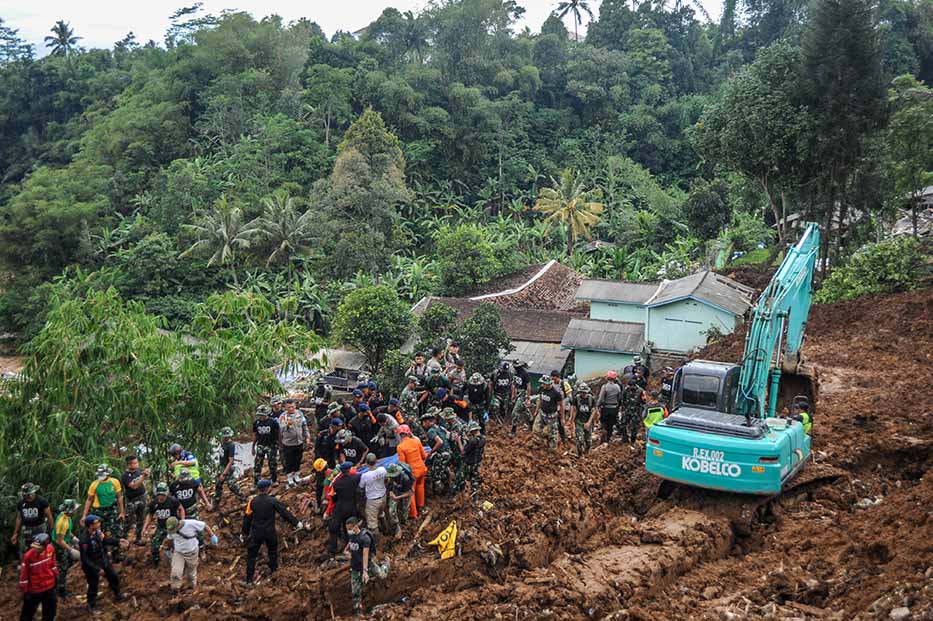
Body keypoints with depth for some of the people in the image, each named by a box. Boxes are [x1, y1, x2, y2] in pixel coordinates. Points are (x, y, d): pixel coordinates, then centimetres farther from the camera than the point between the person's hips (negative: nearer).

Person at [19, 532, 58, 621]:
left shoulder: (50, 549, -14)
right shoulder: (28, 556, -26)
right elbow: (24, 574, -17)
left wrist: (55, 575, 15)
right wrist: (24, 591, -11)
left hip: (50, 586, 4)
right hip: (34, 589, -4)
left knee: (50, 609, 21)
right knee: (28, 612, 11)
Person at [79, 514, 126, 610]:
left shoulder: (98, 532, -15)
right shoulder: (85, 540, -34)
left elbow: (106, 539, 5)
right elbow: (85, 559, -28)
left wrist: (118, 542, -8)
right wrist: (97, 569, -26)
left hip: (104, 560, 7)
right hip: (92, 566, -7)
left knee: (114, 577, 22)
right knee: (93, 586, 10)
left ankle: (118, 595, 48)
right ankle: (92, 606, 35)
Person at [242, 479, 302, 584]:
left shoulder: (252, 501, -8)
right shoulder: (273, 501, -12)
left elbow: (247, 518, 0)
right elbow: (285, 513, -8)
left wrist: (245, 532, 12)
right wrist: (296, 523, 1)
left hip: (256, 532, 0)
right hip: (270, 532, 0)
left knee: (251, 555, 9)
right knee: (272, 549, 27)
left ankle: (249, 579, 9)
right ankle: (273, 568, 41)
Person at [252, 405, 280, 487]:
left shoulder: (273, 422, -11)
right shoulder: (256, 422, 0)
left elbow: (278, 434, -4)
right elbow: (254, 435, 10)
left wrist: (279, 445, -4)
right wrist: (253, 447, 14)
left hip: (271, 445, -3)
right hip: (260, 445, 3)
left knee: (273, 464, 6)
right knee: (257, 465, -1)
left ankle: (273, 480, 23)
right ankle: (256, 483, 6)